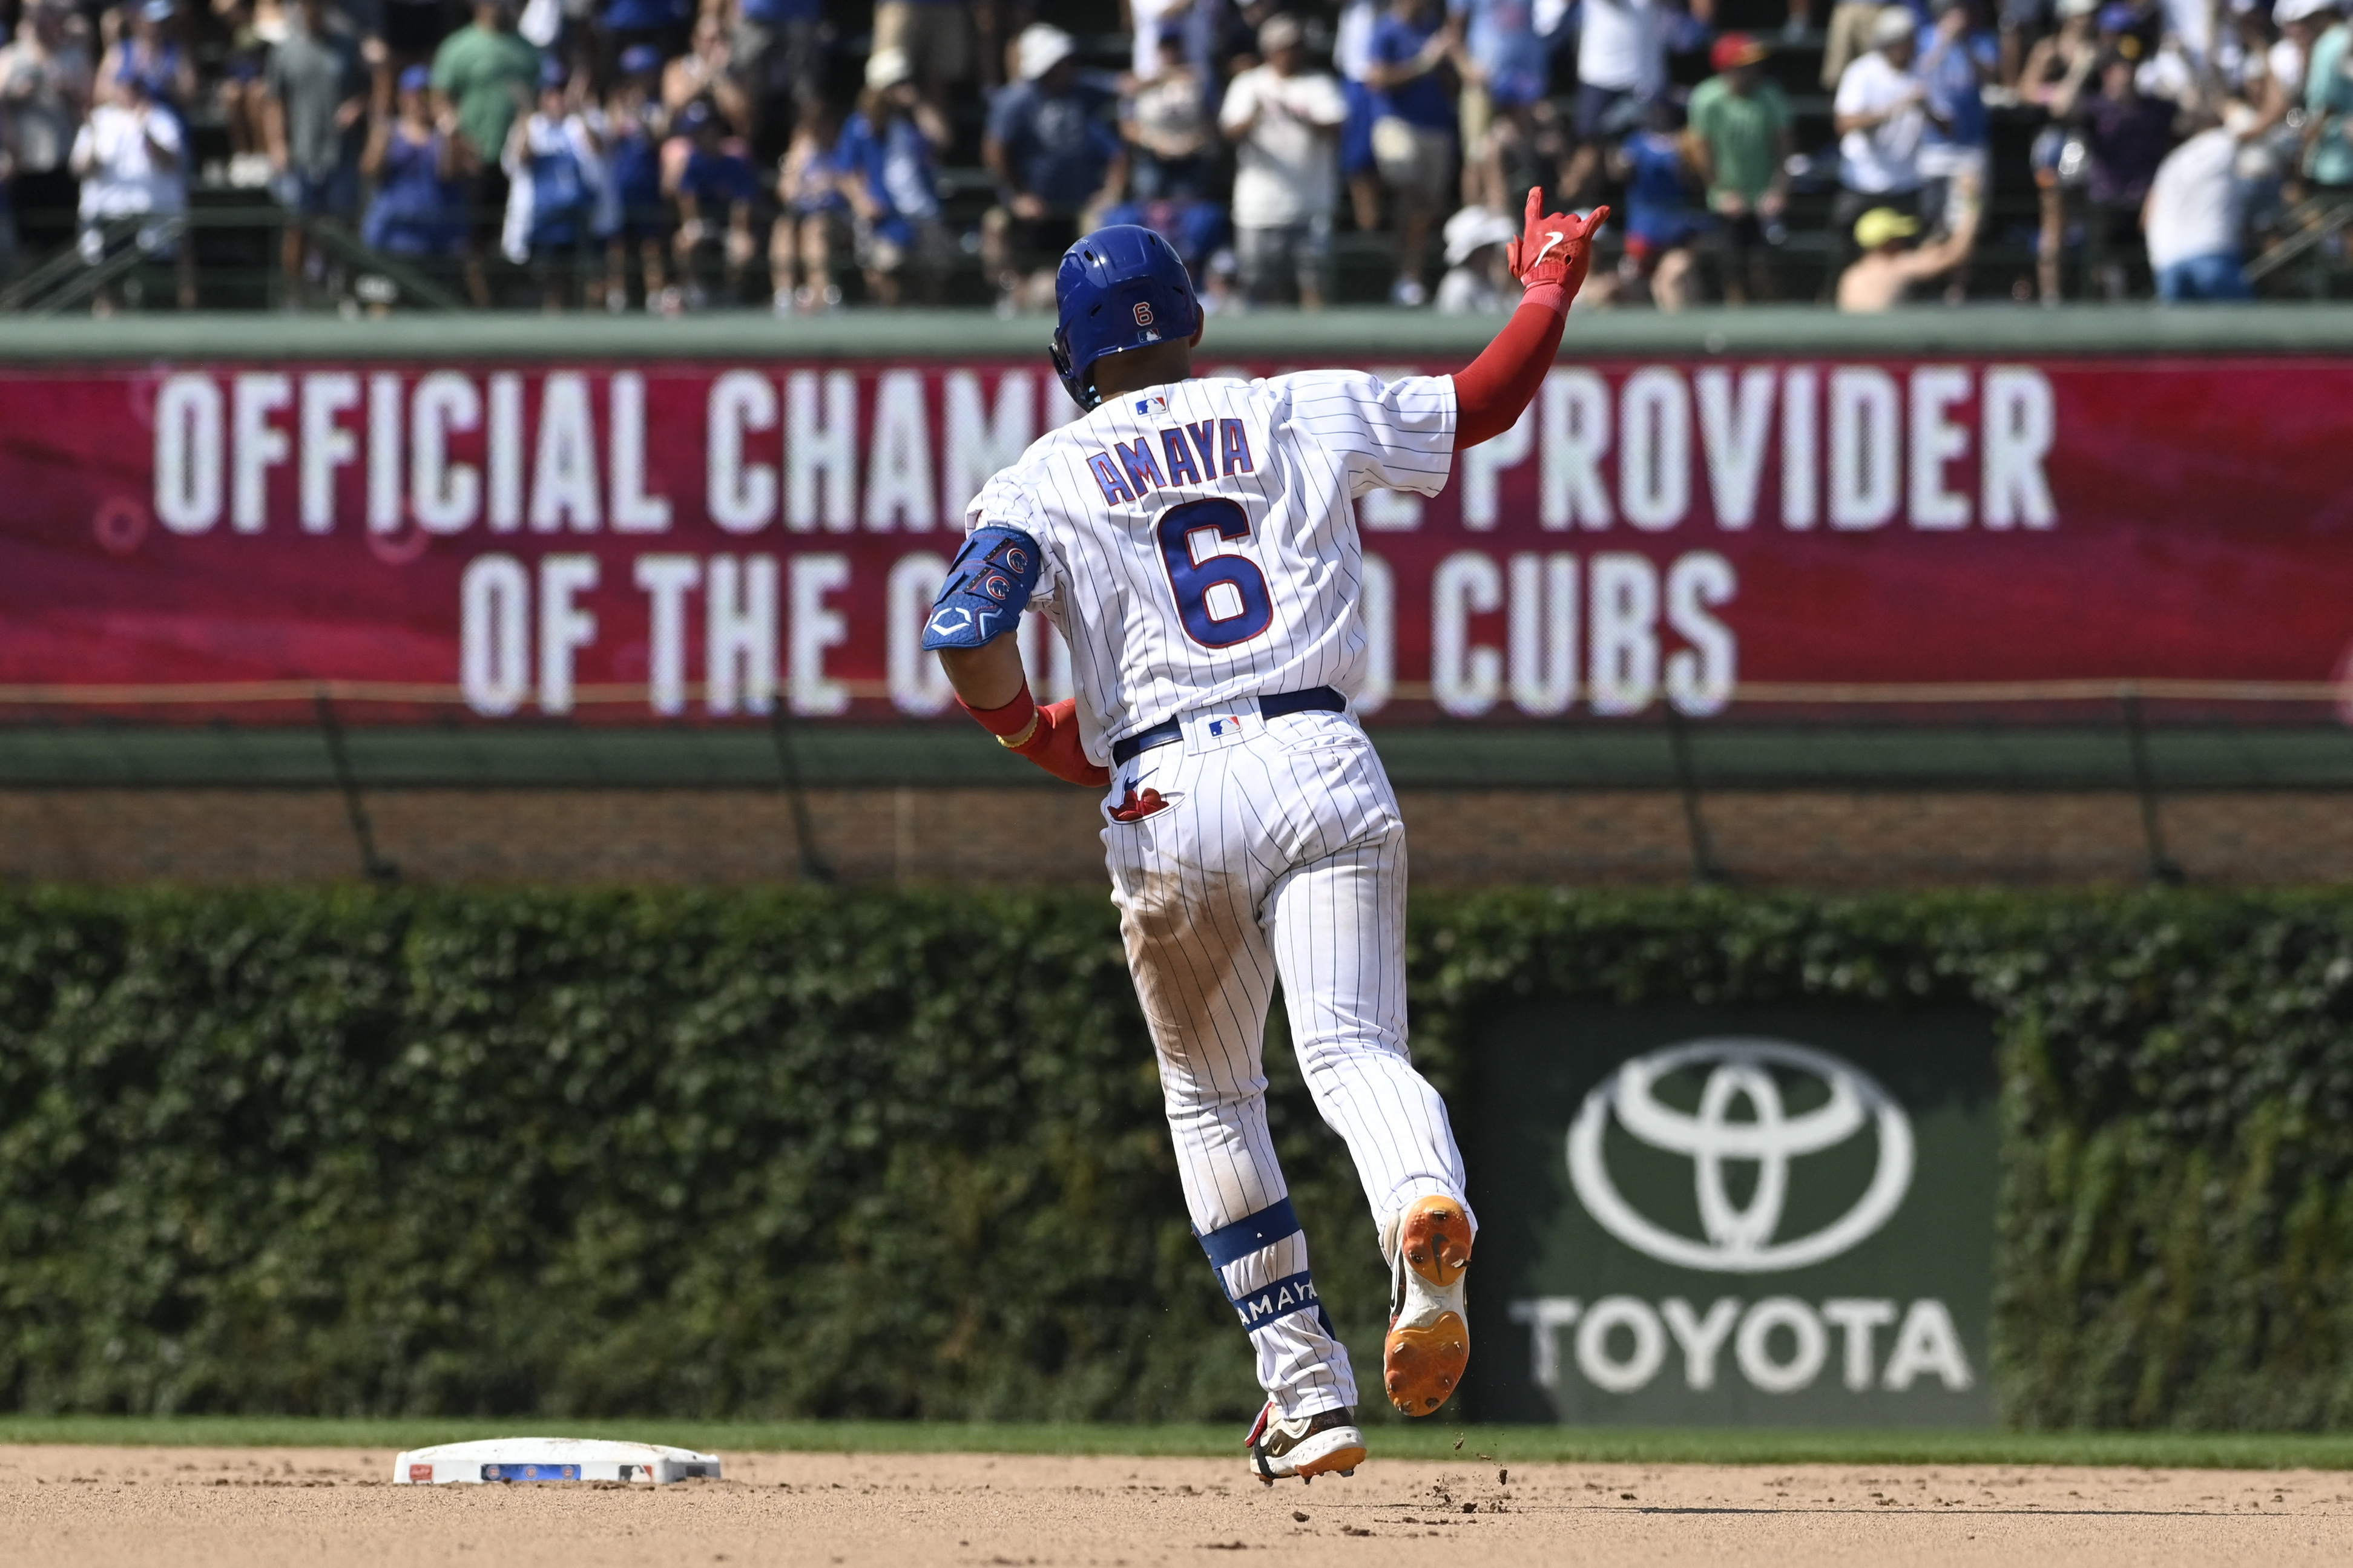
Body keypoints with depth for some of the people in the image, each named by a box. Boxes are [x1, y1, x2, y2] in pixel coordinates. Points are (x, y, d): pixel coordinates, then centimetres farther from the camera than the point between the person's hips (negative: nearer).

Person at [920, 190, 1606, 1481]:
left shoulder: (1049, 479, 9)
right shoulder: (1304, 415, 13)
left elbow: (964, 635, -6)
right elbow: (1485, 403, 22)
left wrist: (1039, 737, 13)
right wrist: (1549, 286, 40)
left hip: (1167, 795, 0)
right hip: (1326, 768, 0)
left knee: (1208, 1094, 18)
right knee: (1354, 1048, -12)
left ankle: (1306, 1389, 14)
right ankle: (1426, 1202, -49)